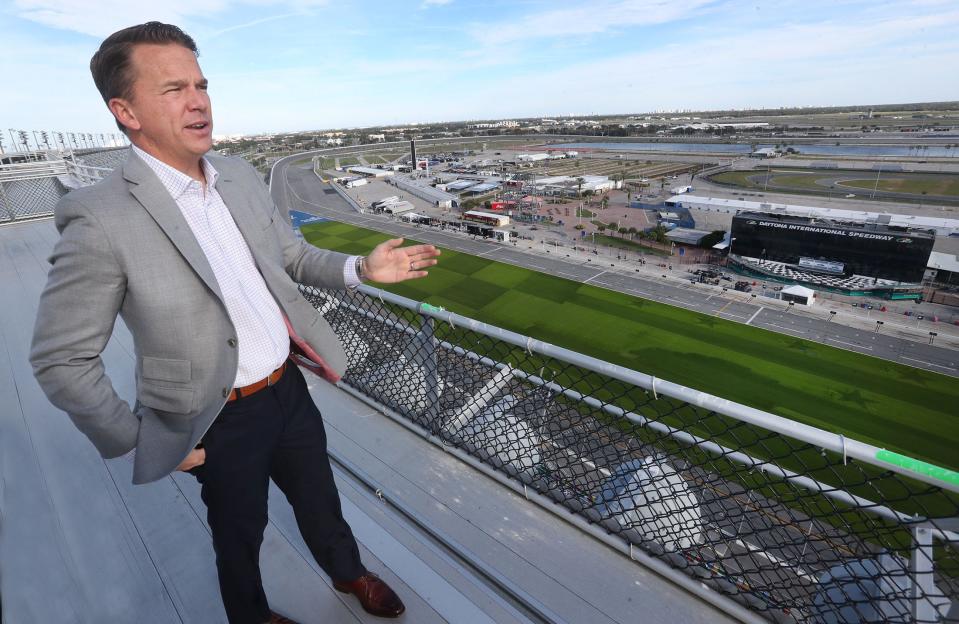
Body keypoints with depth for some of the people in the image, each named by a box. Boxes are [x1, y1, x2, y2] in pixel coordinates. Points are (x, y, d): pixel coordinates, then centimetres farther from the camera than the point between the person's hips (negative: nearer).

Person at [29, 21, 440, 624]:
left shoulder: (240, 176, -2)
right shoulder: (101, 219, -20)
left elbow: (292, 254, 9)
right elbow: (61, 360, -13)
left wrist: (361, 267, -7)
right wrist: (139, 441, -10)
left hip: (289, 387, 5)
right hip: (221, 419, -4)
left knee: (320, 498, 26)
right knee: (240, 533, 22)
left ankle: (348, 572, 56)